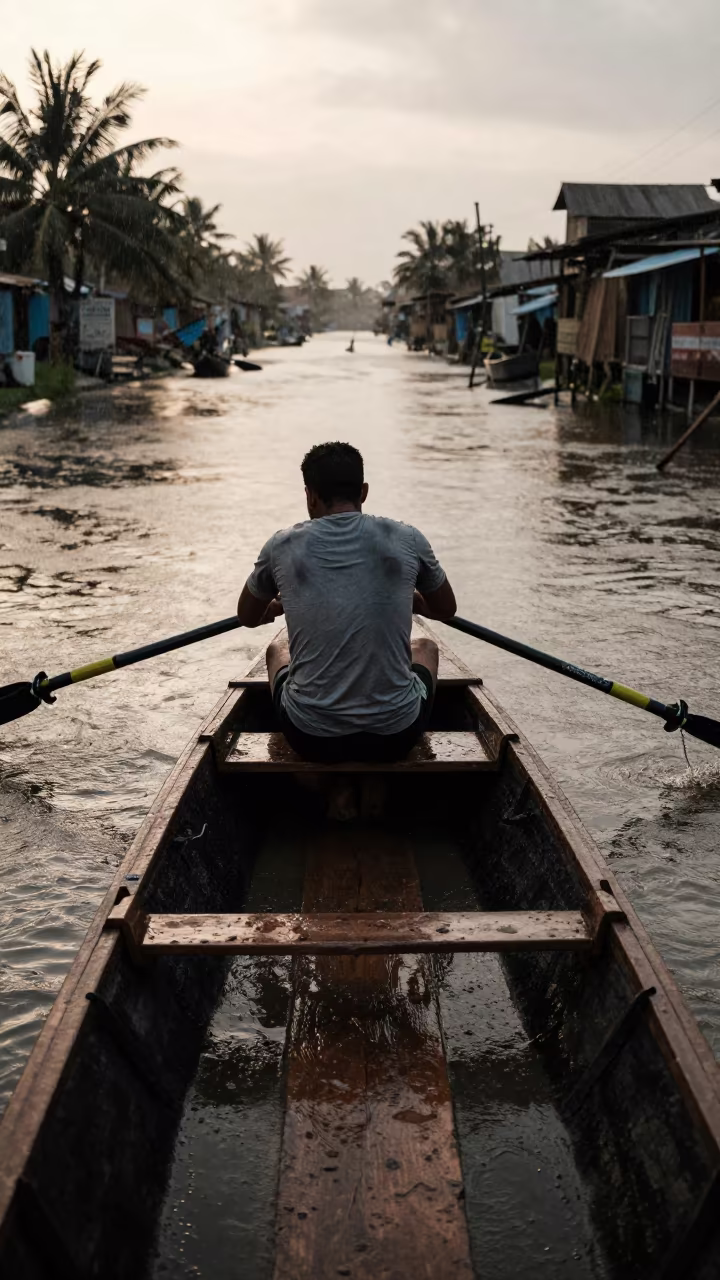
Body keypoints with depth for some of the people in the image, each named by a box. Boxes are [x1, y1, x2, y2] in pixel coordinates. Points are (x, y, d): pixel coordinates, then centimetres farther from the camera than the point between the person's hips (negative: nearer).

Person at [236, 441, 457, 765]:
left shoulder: (282, 547, -3)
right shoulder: (406, 540, -3)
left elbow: (248, 617, 18)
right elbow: (446, 609, 17)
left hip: (309, 737, 0)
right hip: (395, 735, 0)